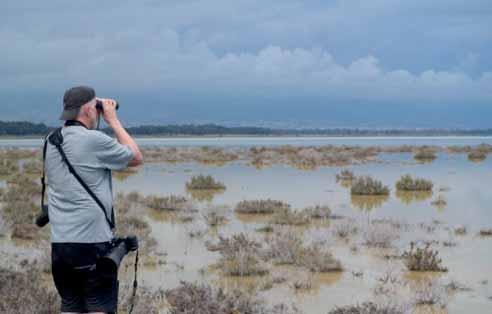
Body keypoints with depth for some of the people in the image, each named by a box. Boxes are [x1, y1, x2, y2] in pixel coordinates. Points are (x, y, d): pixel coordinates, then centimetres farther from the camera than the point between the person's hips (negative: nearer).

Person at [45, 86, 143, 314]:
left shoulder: (52, 143, 9)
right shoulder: (94, 140, -12)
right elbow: (136, 158, 1)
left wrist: (104, 121, 19)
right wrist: (112, 120, 7)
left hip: (60, 244, 7)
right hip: (93, 242, -7)